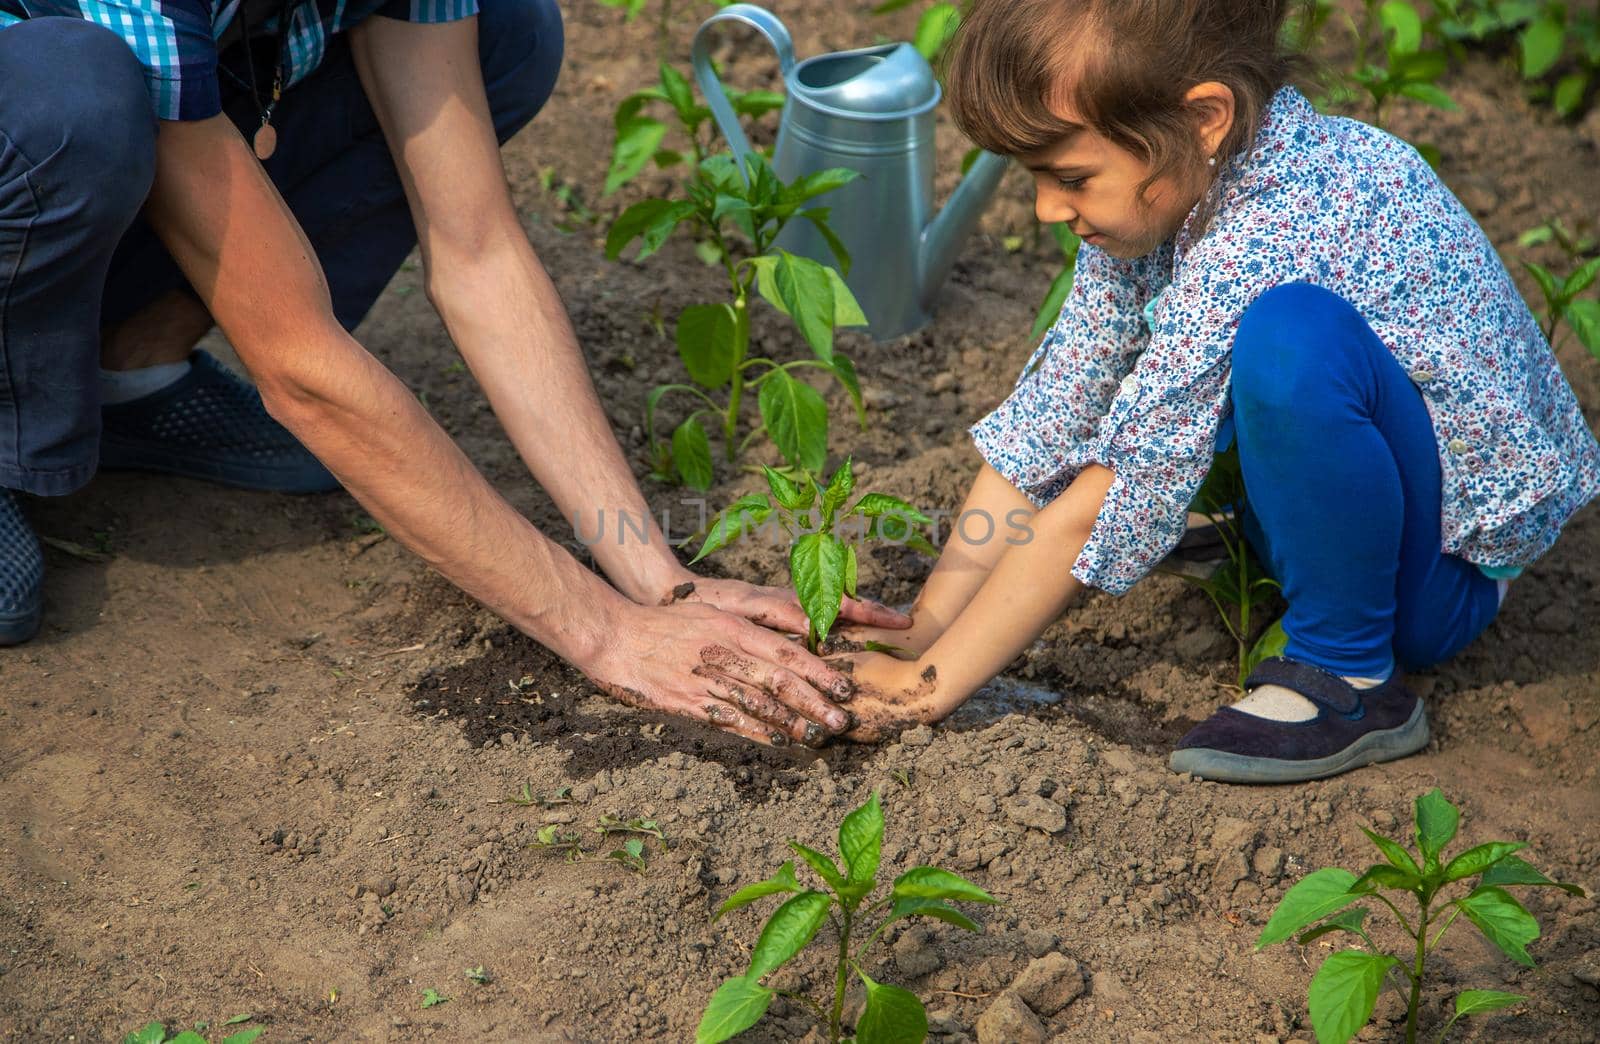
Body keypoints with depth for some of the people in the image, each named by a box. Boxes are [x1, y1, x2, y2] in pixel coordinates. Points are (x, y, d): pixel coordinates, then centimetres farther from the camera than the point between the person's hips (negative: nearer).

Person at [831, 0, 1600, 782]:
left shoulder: (1264, 239, -30)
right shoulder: (1168, 189, -6)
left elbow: (1099, 508, -27)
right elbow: (1042, 429, -3)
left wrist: (928, 686, -19)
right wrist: (920, 634, -7)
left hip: (1447, 569, -8)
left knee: (1292, 334, -35)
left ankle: (1350, 683, -15)